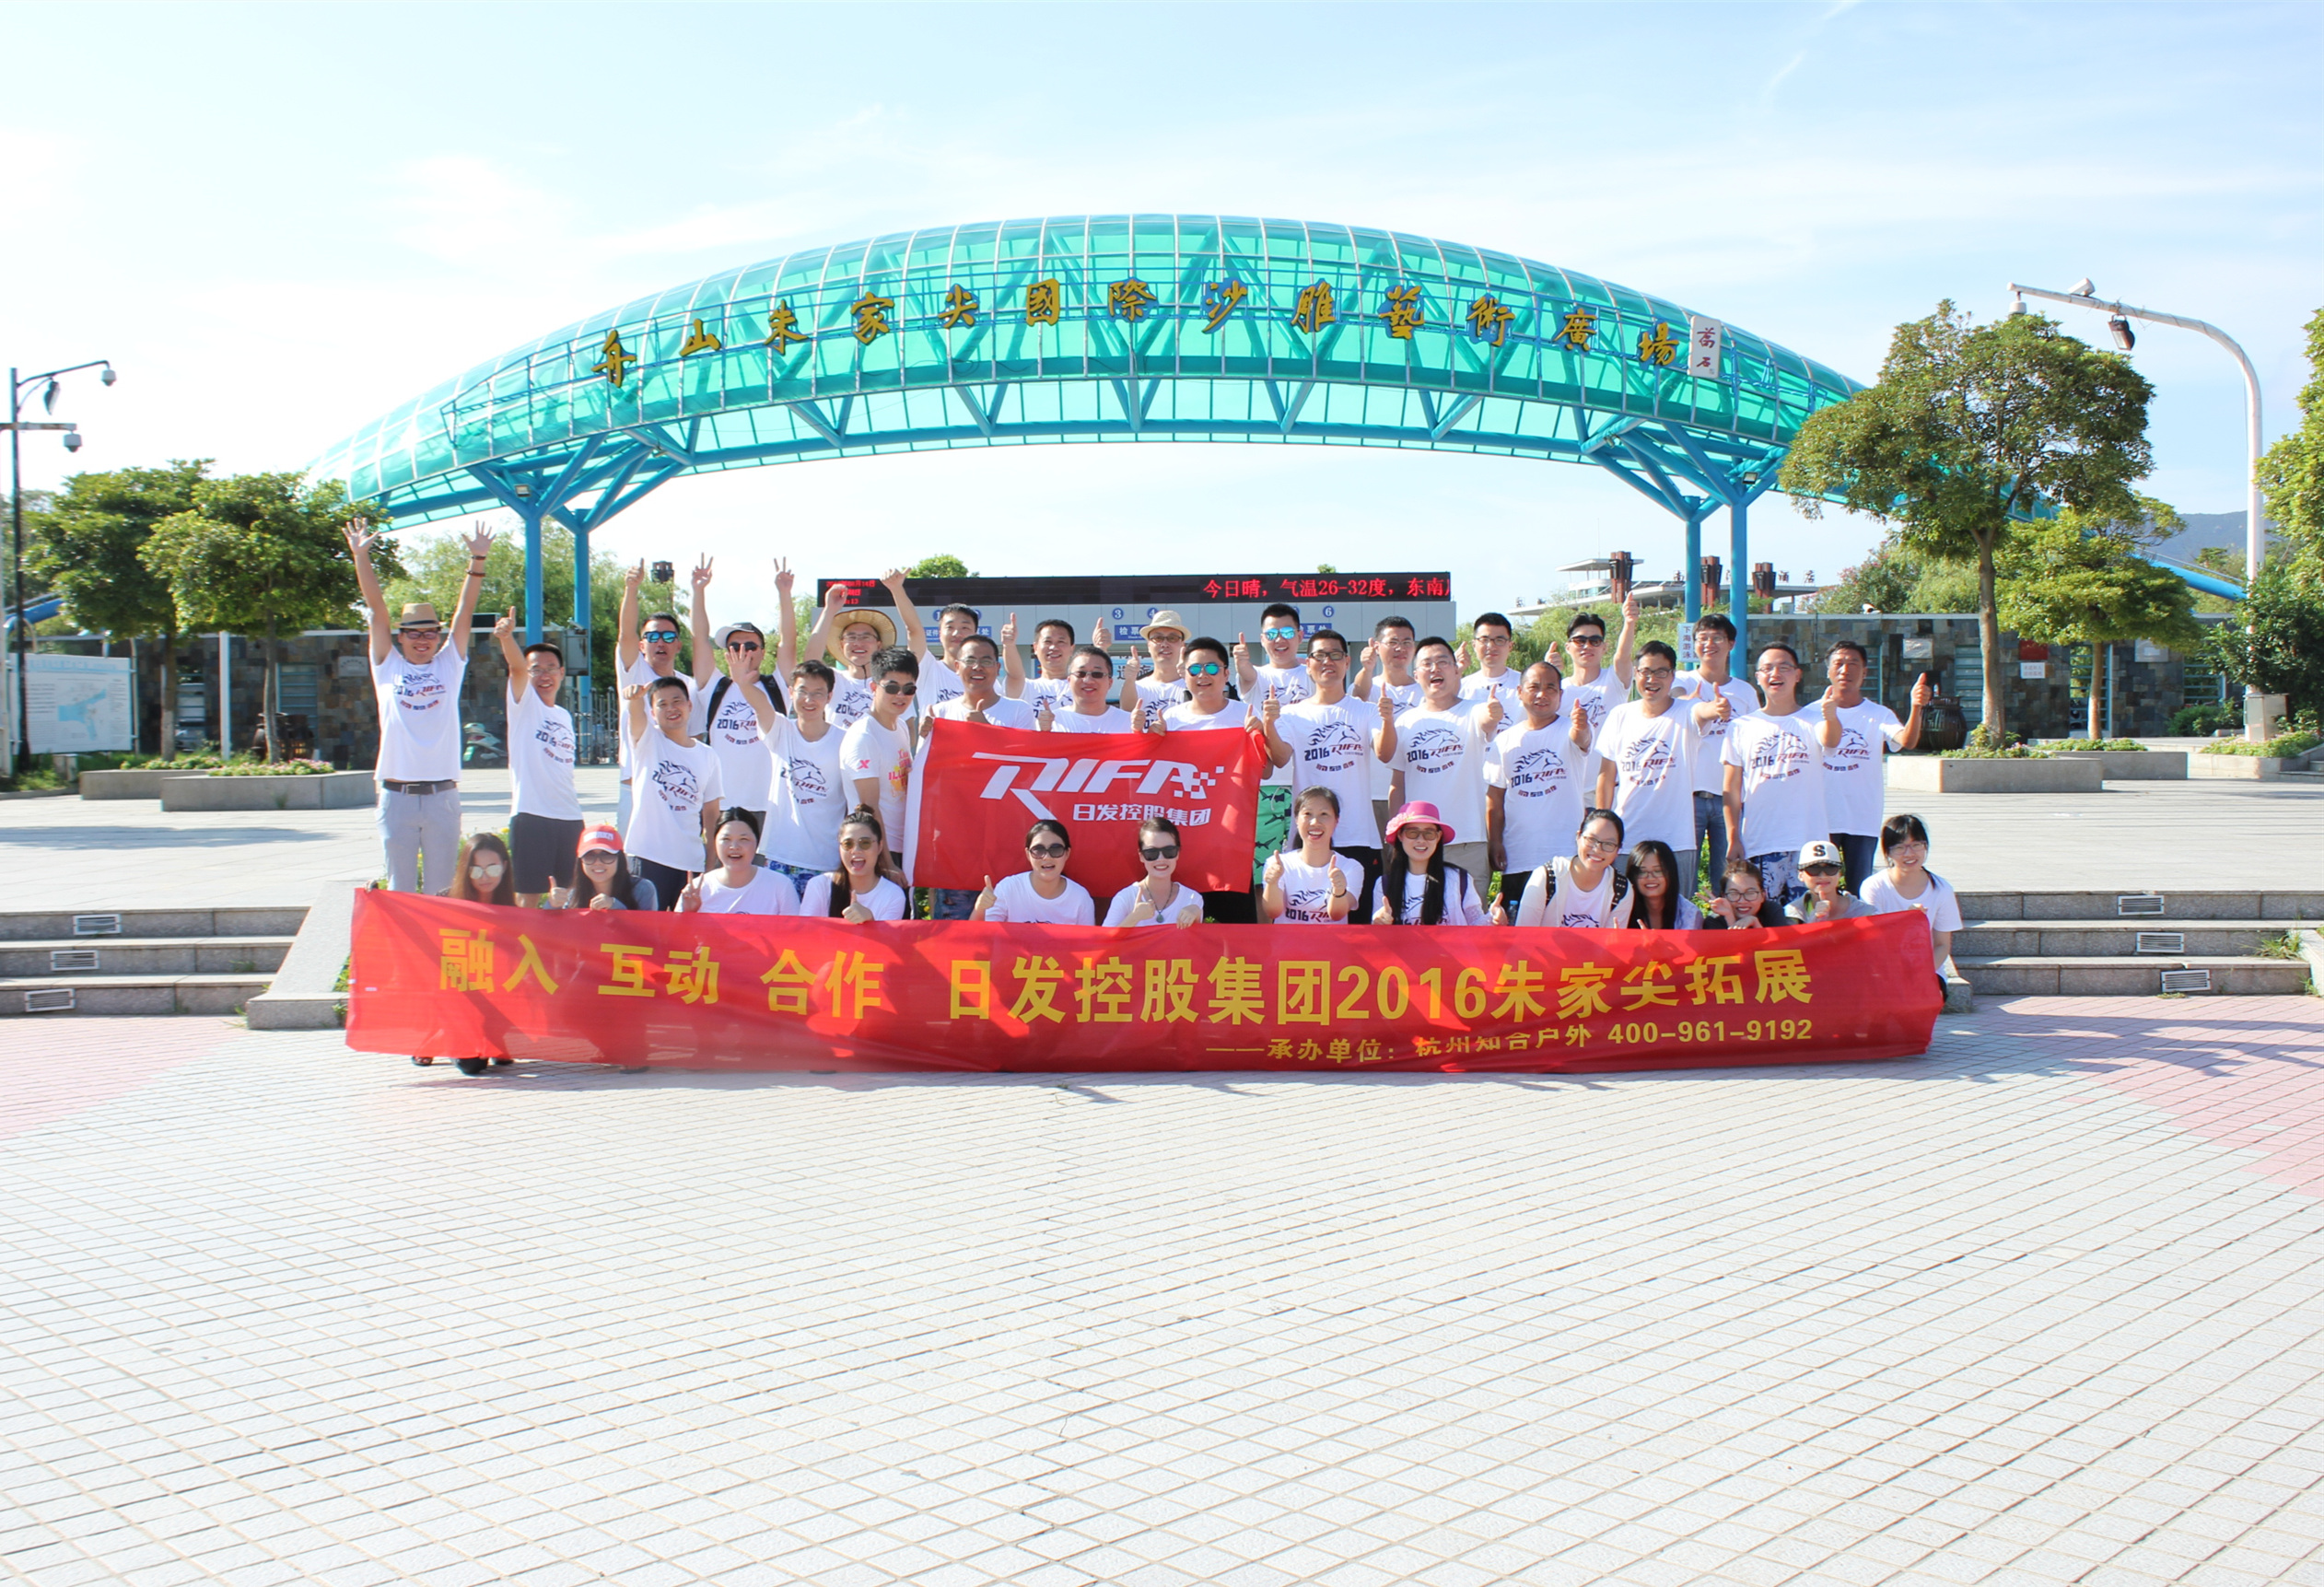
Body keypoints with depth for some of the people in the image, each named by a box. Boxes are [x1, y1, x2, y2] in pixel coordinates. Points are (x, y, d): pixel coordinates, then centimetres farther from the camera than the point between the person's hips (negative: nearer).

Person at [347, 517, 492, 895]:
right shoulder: (388, 665, 8)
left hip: (442, 795, 0)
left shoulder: (449, 664, 9)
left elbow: (465, 610, 3)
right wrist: (361, 557, -3)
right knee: (400, 889, 7)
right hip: (396, 796, 0)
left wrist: (477, 559, -4)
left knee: (442, 889, 6)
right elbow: (376, 610, 3)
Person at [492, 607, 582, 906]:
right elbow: (516, 667, -20)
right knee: (529, 896, -5)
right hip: (531, 814, -6)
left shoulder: (564, 716, 17)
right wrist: (507, 637, -39)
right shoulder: (524, 702, 0)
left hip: (569, 817, 6)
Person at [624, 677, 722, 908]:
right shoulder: (648, 741, 3)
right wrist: (635, 698, -44)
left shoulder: (708, 757, 10)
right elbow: (636, 715, -20)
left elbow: (711, 813, 13)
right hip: (647, 857, -3)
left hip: (690, 863, 3)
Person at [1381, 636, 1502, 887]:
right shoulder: (1407, 721, 9)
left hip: (1467, 841, -3)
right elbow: (1398, 784, 10)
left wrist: (1492, 716, -48)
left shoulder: (1473, 712, -1)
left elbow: (1486, 723, -26)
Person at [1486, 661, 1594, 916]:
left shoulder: (1569, 730, -1)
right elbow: (1495, 797, 9)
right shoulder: (1506, 739, 8)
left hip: (1566, 856, -3)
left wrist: (1581, 728, -49)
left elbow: (1580, 739, -26)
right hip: (1517, 857, 3)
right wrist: (1494, 842, -1)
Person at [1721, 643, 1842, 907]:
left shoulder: (1812, 722, 5)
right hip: (1757, 846, 1)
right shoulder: (1741, 727, 8)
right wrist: (1733, 839, -1)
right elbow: (1732, 790, 8)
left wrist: (1830, 714, -42)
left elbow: (1830, 740, -20)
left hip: (1807, 844, -1)